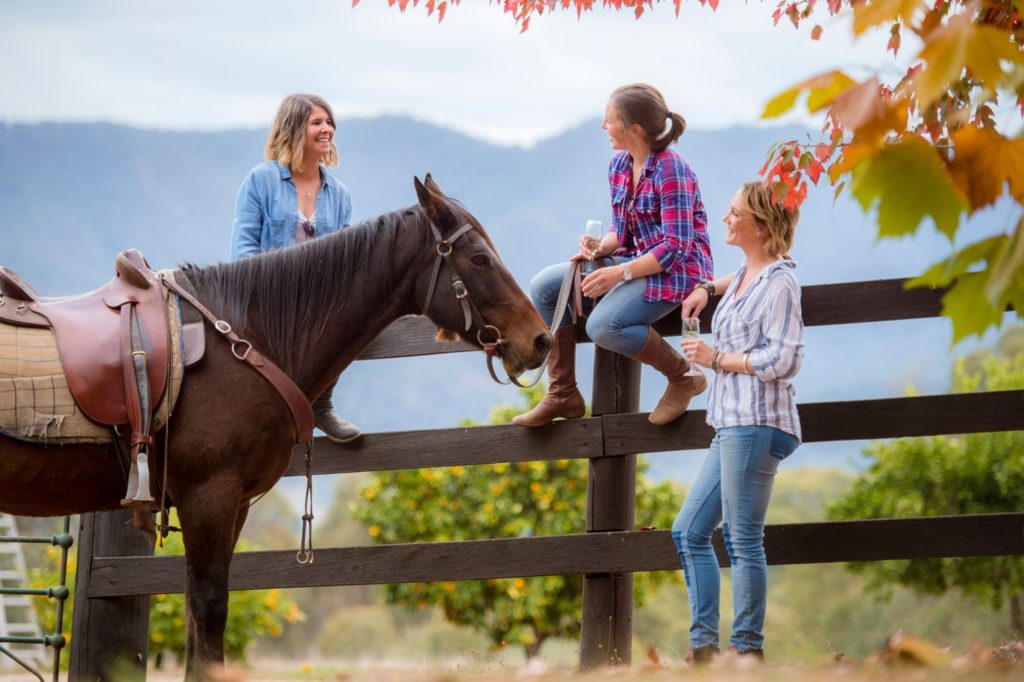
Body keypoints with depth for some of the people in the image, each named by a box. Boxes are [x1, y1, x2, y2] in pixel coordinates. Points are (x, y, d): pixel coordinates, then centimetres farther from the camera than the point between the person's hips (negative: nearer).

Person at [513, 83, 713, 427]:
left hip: (676, 270, -9)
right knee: (544, 286, -4)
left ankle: (684, 378, -8)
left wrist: (620, 273, -28)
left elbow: (676, 247, -23)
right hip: (636, 259, 9)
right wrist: (600, 248, -9)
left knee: (603, 325, -31)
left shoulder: (671, 170, -20)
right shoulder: (619, 166, 6)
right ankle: (562, 395, 0)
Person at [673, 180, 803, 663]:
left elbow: (782, 359, -19)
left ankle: (748, 650, 0)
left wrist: (717, 359, -11)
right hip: (732, 426, 10)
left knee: (743, 540, -7)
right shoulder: (747, 274, 16)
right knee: (688, 532, 11)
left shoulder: (778, 284, -11)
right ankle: (704, 645, 12)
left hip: (755, 425, -10)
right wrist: (709, 288, 25)